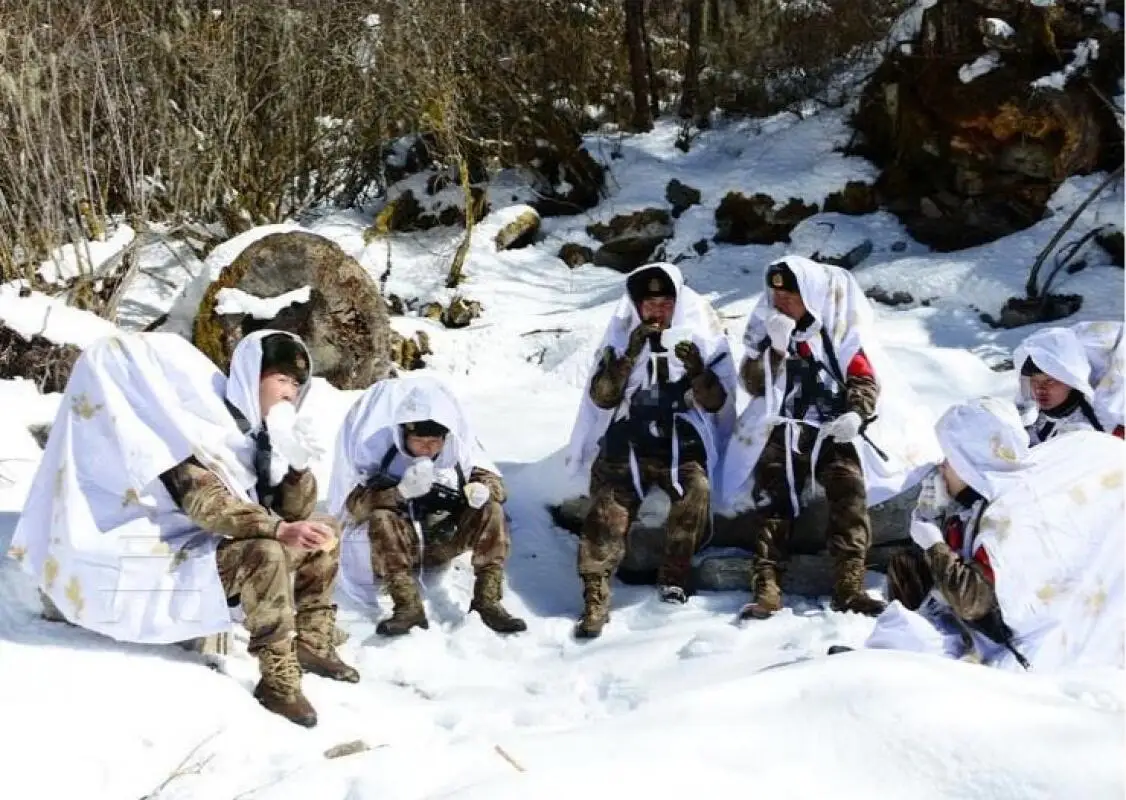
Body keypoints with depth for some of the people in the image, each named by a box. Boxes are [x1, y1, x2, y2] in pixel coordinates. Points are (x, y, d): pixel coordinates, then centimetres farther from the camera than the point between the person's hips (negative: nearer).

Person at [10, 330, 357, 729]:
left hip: (227, 545, 9)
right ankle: (278, 679, -26)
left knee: (323, 535, 7)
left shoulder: (258, 429, 6)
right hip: (175, 556, -9)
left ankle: (312, 642, 11)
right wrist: (279, 529, -40)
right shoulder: (202, 422, -17)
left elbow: (296, 511, 5)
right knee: (266, 555, -33)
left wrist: (296, 461, -13)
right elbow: (204, 502, -30)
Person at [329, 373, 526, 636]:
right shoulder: (379, 446, -15)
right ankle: (408, 606, -39)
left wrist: (480, 490, -28)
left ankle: (487, 600, -24)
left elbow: (492, 480, -3)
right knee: (381, 517, -32)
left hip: (443, 540, 2)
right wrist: (401, 490, -39)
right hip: (397, 544, -2)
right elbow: (354, 504, -22)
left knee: (490, 510, -19)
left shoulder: (458, 446, -7)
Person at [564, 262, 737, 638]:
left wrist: (698, 371, -20)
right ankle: (595, 599, -21)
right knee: (608, 508, -21)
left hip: (681, 441, 0)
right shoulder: (621, 337, 8)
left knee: (697, 491, -28)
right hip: (627, 440, 1)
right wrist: (630, 354, -16)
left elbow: (715, 402, 0)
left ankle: (674, 574, -10)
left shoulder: (701, 336, 6)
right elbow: (602, 397, -3)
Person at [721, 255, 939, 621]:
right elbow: (754, 384, 7)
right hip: (784, 428, 1)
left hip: (835, 429, 0)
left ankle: (849, 584, -35)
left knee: (850, 490, -27)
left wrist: (856, 414, -15)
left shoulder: (838, 328, 12)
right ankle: (767, 587, -36)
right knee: (771, 493, -26)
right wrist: (777, 347, -8)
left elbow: (865, 379, 6)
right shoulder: (766, 328, 17)